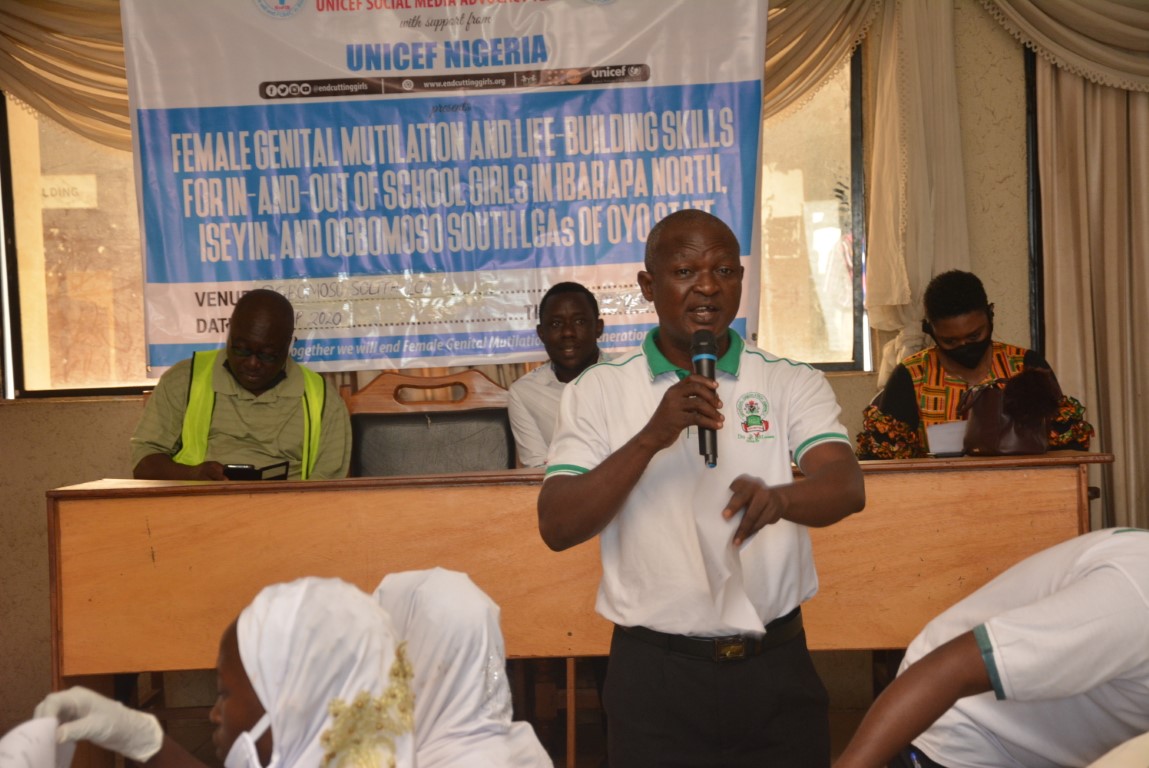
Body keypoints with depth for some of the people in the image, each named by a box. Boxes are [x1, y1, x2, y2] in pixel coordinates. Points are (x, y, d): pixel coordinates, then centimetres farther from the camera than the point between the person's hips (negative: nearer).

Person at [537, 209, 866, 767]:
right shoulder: (597, 392, -1)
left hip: (776, 664, 2)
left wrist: (777, 498, -35)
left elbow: (847, 487, -13)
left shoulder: (793, 384, 3)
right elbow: (557, 528, -10)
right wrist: (652, 438, -22)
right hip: (656, 674, -1)